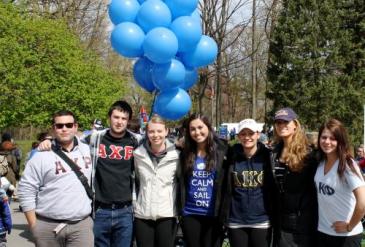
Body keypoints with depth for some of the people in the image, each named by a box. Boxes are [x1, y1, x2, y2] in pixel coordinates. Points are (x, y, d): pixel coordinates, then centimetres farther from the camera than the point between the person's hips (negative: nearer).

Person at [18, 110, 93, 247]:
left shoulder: (87, 150, 5)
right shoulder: (42, 156, -5)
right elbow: (26, 190, -4)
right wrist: (34, 226, -6)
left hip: (82, 224, 2)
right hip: (47, 226, -2)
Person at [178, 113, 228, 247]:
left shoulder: (222, 151, -4)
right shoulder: (185, 153, 4)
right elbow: (181, 182, 8)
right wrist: (179, 210, 3)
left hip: (213, 213, -2)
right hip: (190, 213, 2)